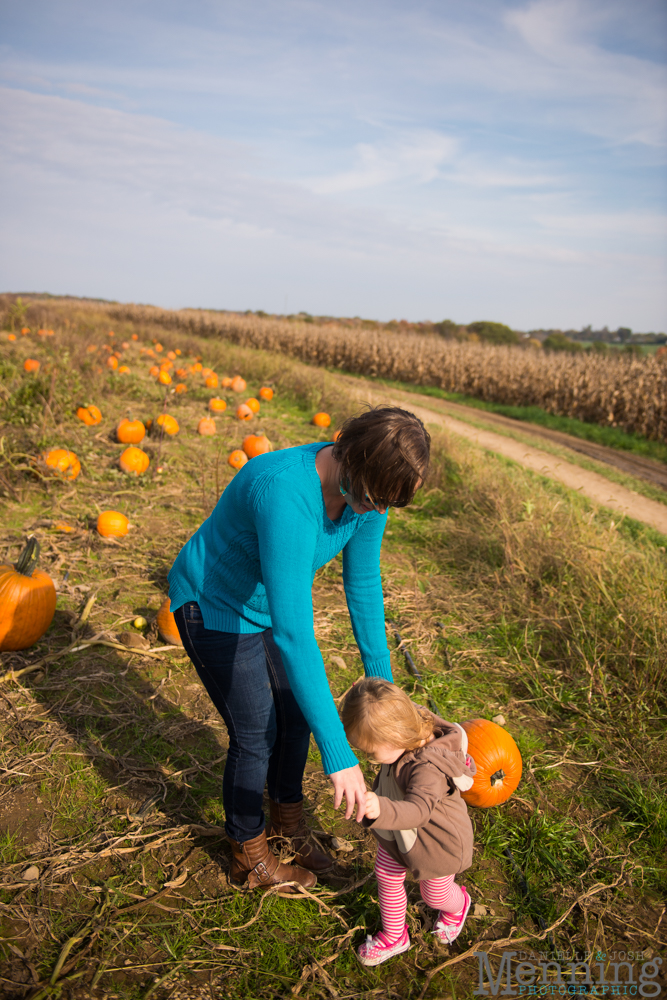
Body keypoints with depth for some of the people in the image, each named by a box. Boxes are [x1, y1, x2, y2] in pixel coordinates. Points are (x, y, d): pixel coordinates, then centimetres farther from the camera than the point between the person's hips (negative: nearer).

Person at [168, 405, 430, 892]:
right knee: (256, 734, 4)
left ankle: (288, 821, 45)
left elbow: (363, 583, -4)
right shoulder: (286, 494, -43)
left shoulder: (366, 489, -18)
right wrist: (339, 755, -42)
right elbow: (294, 634, -45)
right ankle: (250, 859, 32)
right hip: (215, 608, -7)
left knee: (297, 714, 16)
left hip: (272, 602, 7)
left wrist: (381, 678, 1)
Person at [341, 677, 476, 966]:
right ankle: (394, 936, 47)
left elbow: (418, 810, -55)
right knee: (386, 878, 20)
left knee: (435, 894, 21)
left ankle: (458, 904, 58)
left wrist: (381, 810, -73)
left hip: (435, 839, -7)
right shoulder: (412, 736, -20)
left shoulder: (428, 768, -44)